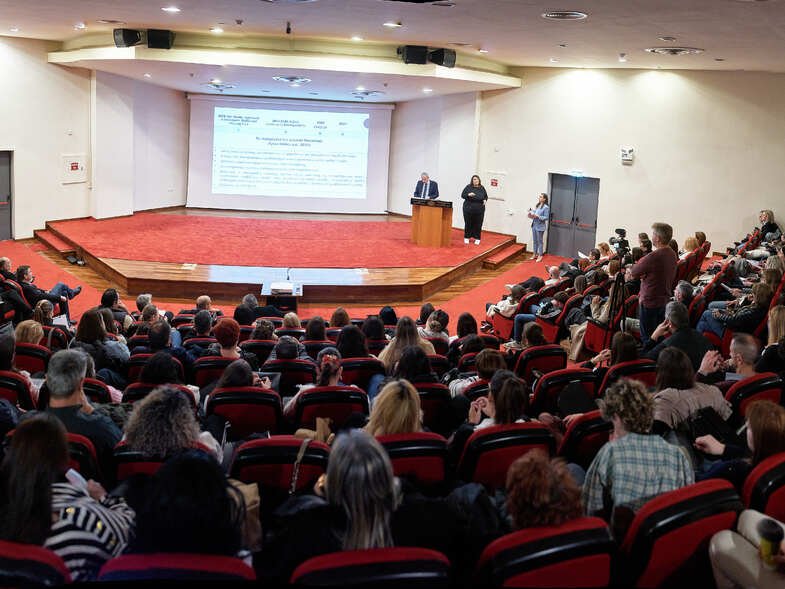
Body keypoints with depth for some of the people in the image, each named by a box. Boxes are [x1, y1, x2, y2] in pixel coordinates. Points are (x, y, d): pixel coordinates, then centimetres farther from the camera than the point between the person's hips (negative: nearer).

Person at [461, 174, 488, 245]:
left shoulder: (482, 188, 8)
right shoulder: (468, 187, 0)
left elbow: (486, 196, 18)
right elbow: (462, 195, -3)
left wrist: (485, 200, -4)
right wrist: (469, 195, -21)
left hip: (479, 210, 2)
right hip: (469, 209, -2)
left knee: (478, 224, 1)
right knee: (468, 223, 3)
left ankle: (477, 238, 11)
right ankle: (466, 237, 16)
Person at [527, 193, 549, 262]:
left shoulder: (546, 207, -14)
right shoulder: (537, 205, 9)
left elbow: (546, 217, -16)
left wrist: (538, 217, -23)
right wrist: (531, 211, 1)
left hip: (540, 227, -8)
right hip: (534, 225, 8)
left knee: (539, 241, 0)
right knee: (534, 241, 15)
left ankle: (540, 255, 9)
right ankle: (535, 254, 26)